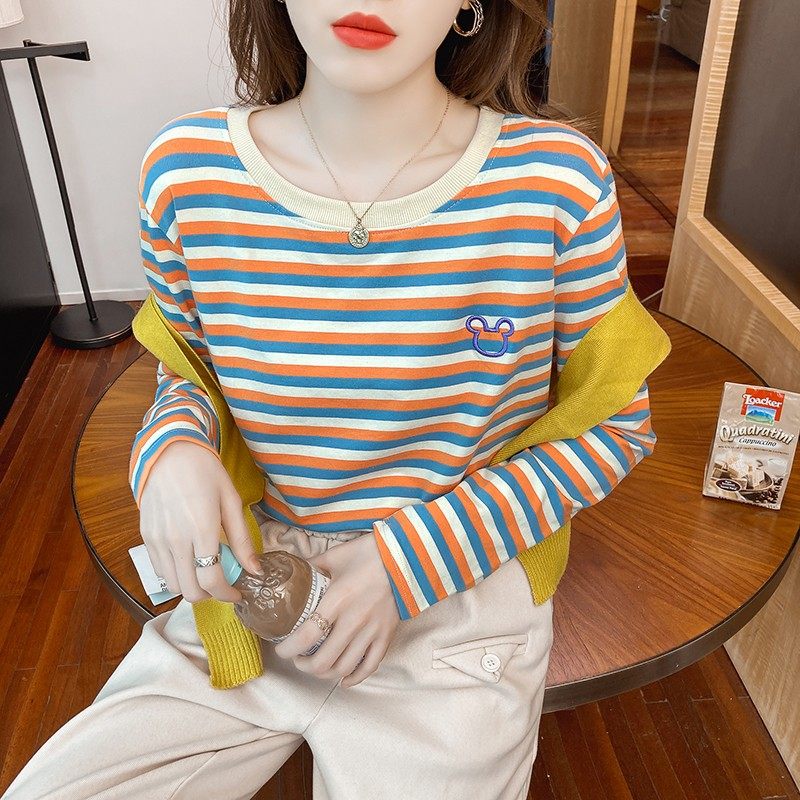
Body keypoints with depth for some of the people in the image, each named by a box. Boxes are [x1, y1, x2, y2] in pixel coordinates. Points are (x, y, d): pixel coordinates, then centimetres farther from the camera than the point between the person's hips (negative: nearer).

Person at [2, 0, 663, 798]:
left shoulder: (557, 179, -15)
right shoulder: (186, 171, -9)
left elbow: (616, 427, -3)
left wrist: (411, 561, -14)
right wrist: (173, 448, -16)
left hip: (453, 617, -1)